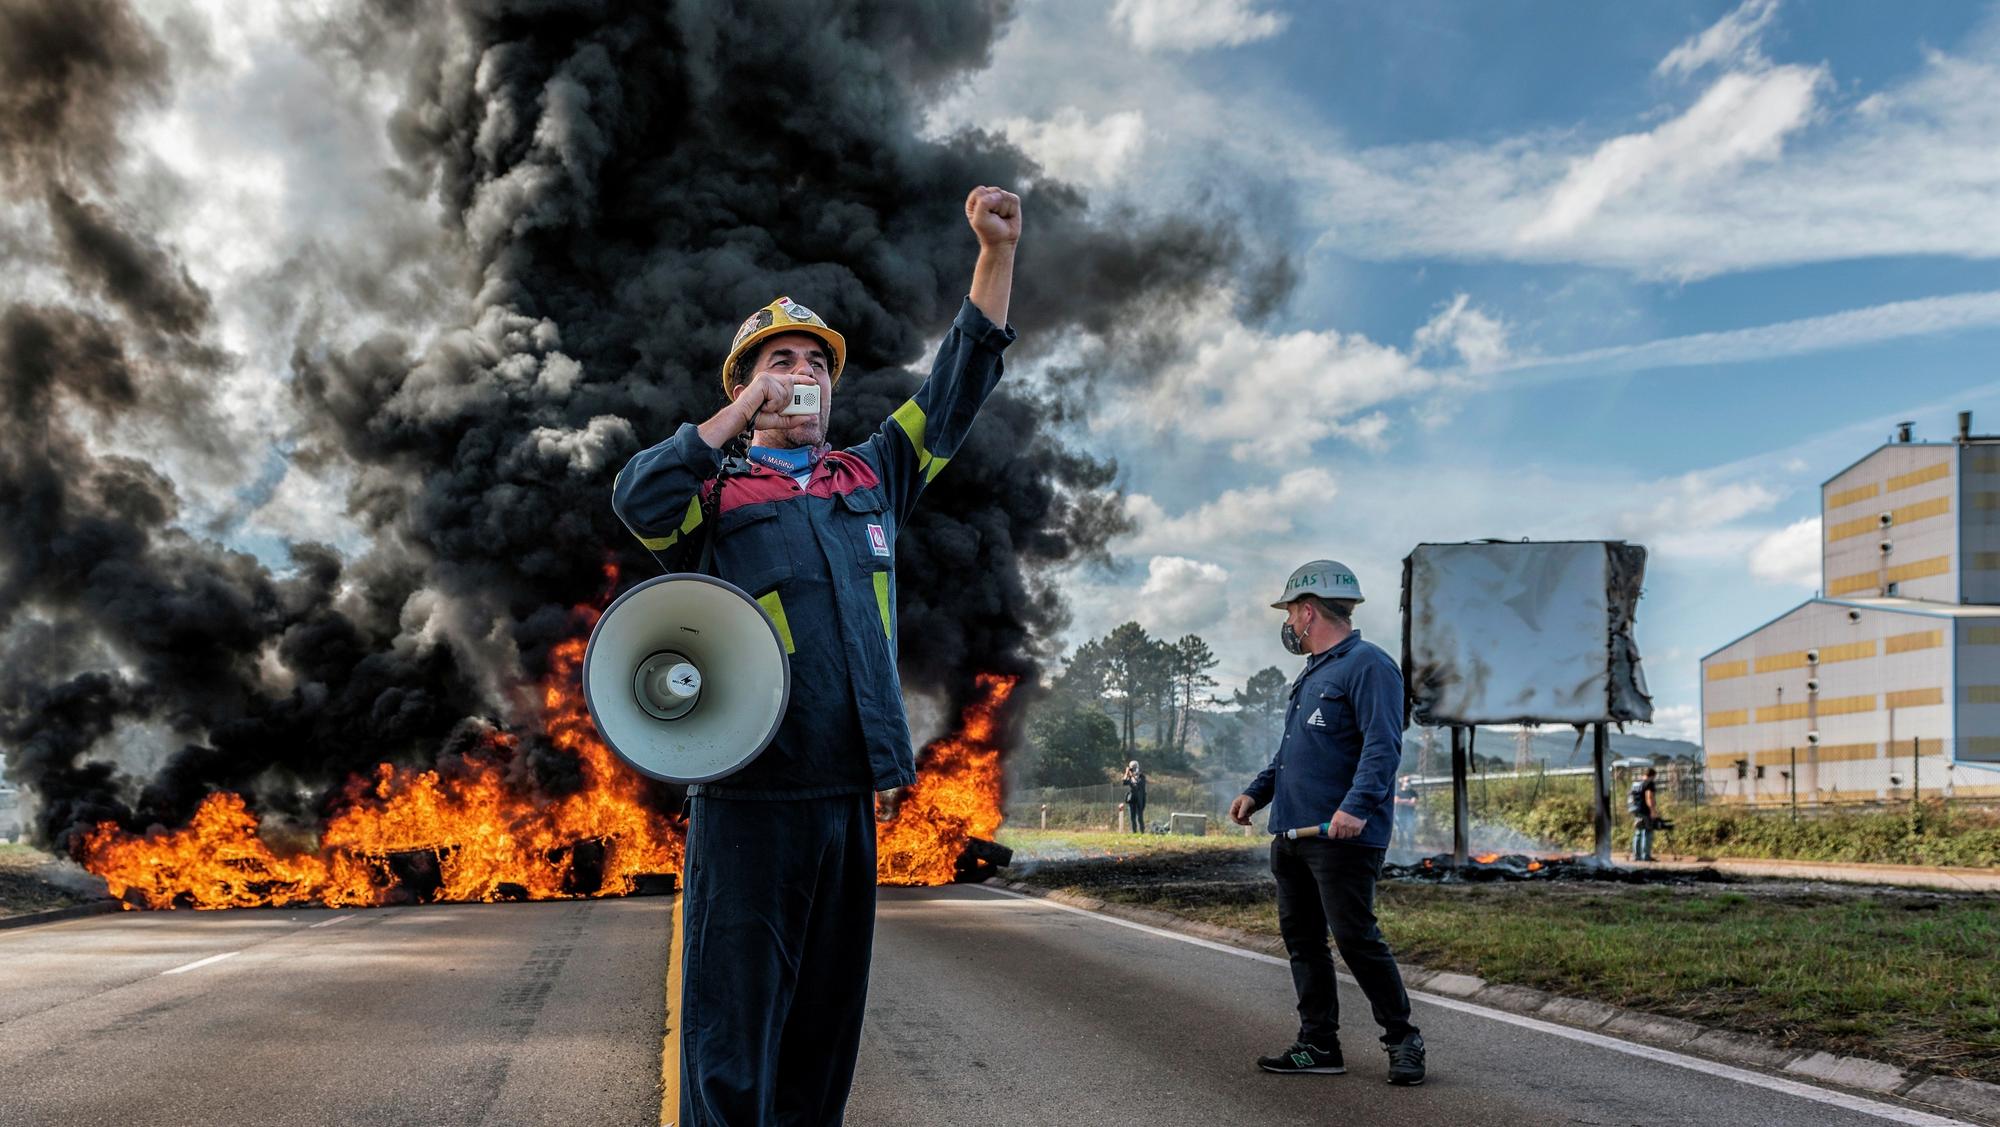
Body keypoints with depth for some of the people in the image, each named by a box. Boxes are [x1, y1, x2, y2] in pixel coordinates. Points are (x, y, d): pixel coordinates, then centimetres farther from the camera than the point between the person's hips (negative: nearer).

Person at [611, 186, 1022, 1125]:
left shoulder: (873, 477, 19)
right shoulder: (716, 492, 8)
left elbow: (961, 384, 17)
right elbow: (637, 502, -14)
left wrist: (997, 251, 8)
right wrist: (742, 411, -9)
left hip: (849, 787, 5)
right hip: (748, 791, -4)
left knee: (826, 1017, 11)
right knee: (733, 1024, -4)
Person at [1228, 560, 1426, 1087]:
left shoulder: (1368, 665, -10)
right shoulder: (1312, 672, 21)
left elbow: (1383, 746, -20)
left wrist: (1357, 805, -30)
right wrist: (1257, 791, 23)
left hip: (1342, 835, -10)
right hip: (1290, 831, 10)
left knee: (1355, 938, -7)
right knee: (1301, 938, 10)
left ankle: (1403, 1041, 7)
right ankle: (1318, 1045, 17)